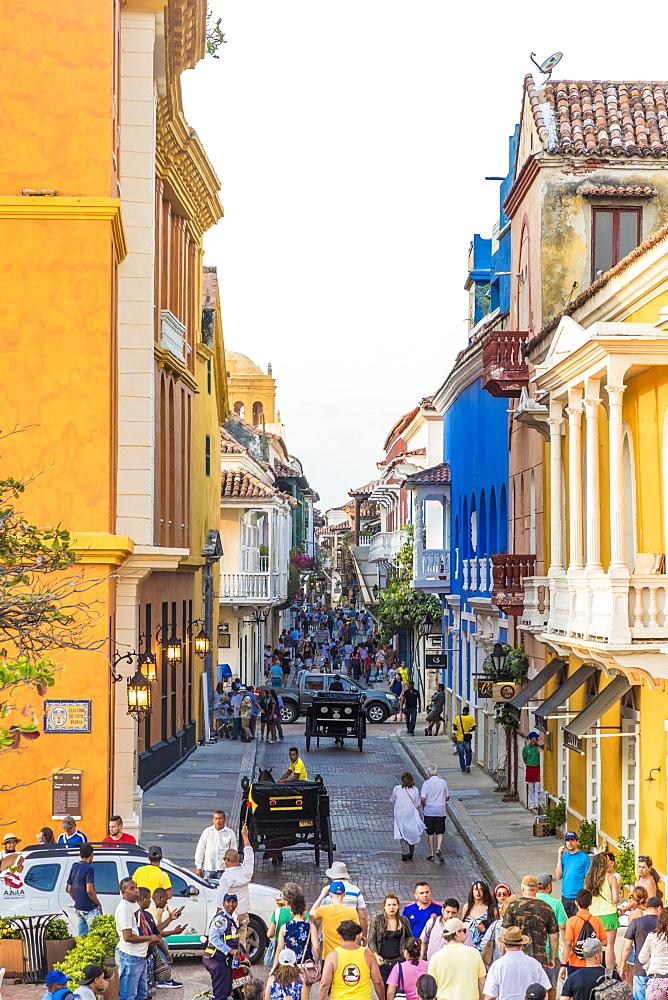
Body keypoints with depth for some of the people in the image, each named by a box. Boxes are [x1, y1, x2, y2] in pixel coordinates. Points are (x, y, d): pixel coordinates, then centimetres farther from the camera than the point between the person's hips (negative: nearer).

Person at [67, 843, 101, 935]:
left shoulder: (74, 868, 9)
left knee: (81, 936, 10)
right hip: (89, 908, -8)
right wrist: (98, 904, -9)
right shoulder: (89, 869, -14)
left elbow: (69, 889, 13)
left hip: (78, 907, 8)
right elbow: (89, 890, -20)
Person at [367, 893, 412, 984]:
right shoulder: (377, 920, 4)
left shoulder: (404, 921, 9)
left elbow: (410, 939, 17)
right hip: (382, 962, -1)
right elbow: (371, 941, 2)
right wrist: (375, 955, -13)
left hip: (399, 961, 1)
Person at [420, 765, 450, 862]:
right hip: (441, 811, 1)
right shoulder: (443, 782, -3)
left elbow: (423, 799, -14)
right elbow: (447, 797, 5)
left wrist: (424, 807, 5)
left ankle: (431, 853, 15)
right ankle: (438, 849, -17)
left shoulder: (426, 783, -10)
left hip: (429, 811, -1)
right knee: (440, 832, 6)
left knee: (430, 833, 11)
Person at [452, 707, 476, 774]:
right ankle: (468, 765, 0)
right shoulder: (470, 718, -5)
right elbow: (473, 728, -6)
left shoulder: (458, 717, -5)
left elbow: (454, 728, -7)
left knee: (461, 754, 7)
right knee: (468, 752, 19)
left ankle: (463, 769, 8)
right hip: (467, 738, 0)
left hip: (459, 738, 0)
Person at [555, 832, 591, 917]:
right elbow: (558, 876, 5)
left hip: (578, 897, -5)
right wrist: (559, 858, -2)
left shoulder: (584, 857, -5)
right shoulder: (564, 856, 11)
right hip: (565, 897, 5)